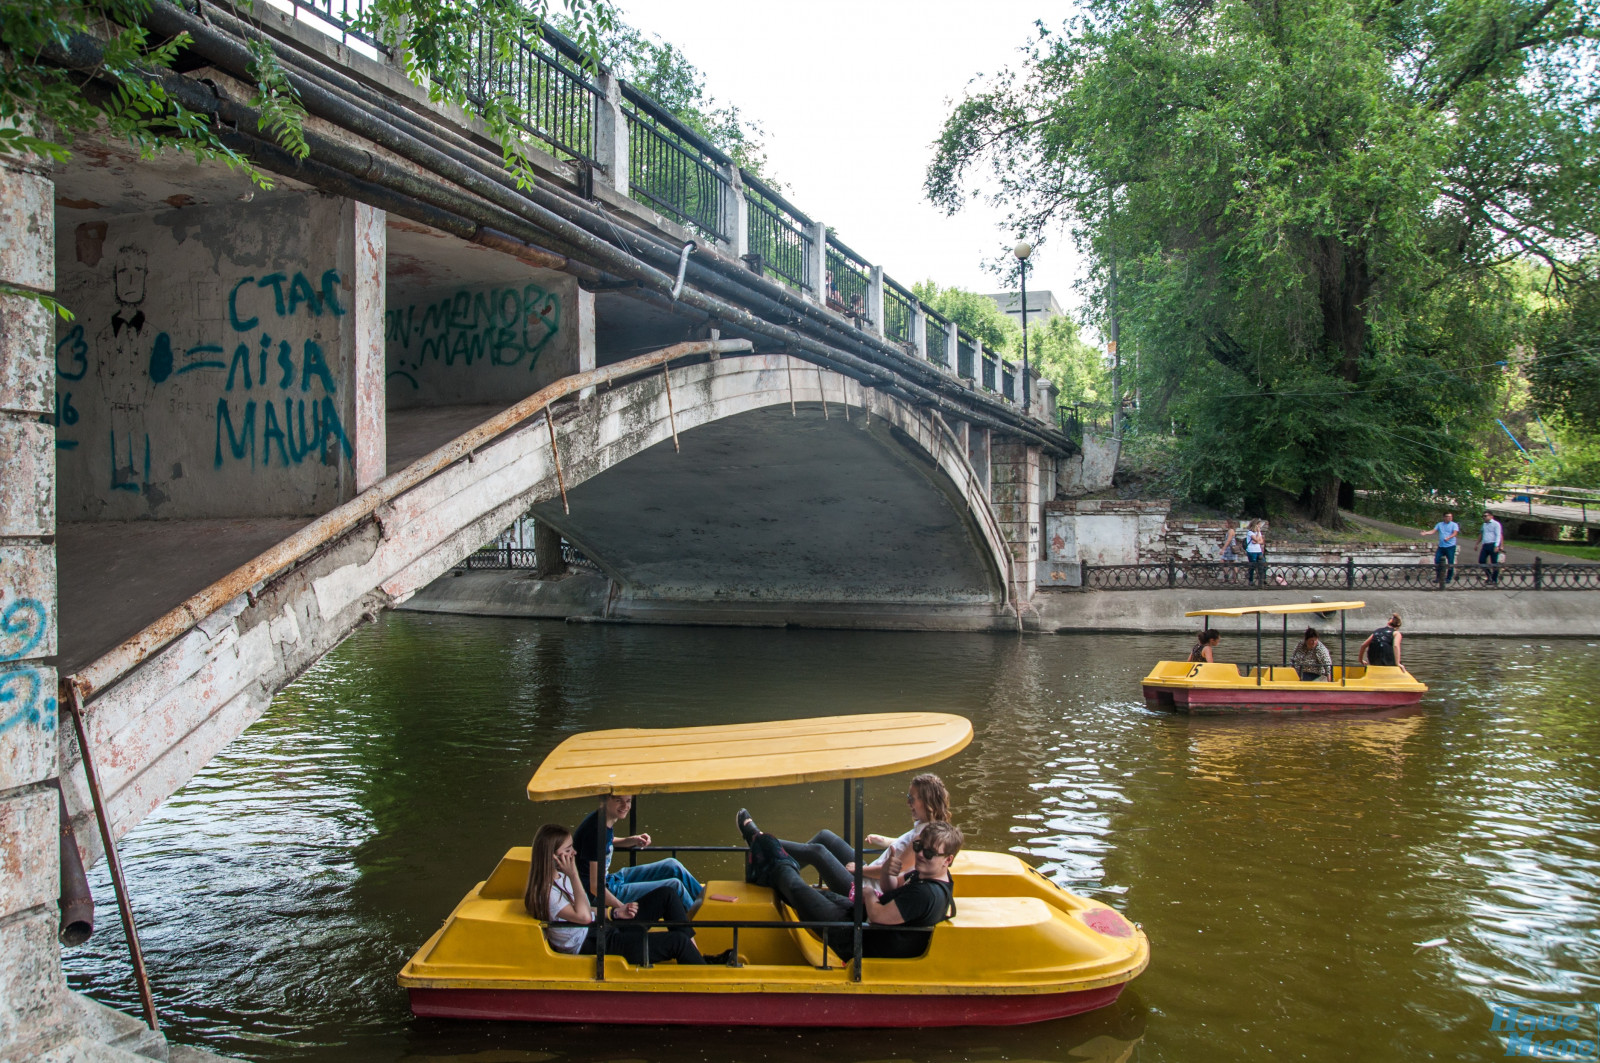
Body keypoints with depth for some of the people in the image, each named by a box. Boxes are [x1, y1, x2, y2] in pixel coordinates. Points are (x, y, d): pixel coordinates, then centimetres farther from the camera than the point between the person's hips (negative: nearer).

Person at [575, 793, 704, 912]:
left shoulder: (607, 820, 0)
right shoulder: (597, 829, -28)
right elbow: (595, 887, -28)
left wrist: (632, 840, 8)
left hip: (611, 879, 10)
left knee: (673, 866, 12)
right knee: (675, 886, -10)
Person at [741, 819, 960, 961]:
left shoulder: (927, 894, -33)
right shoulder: (925, 874, -2)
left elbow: (877, 915, -30)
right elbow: (893, 887, 15)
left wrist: (869, 894, -9)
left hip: (860, 944, -8)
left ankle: (777, 869, 37)